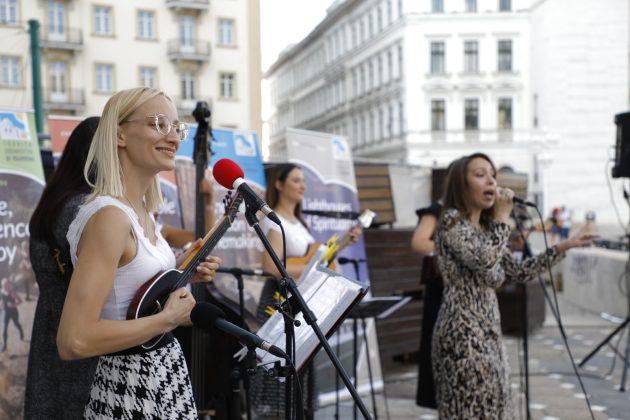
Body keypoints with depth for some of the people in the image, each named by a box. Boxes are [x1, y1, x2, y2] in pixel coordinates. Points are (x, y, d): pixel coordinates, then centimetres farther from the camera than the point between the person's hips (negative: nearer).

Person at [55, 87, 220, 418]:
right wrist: (168, 318, -22)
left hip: (166, 375, 9)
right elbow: (73, 342, -29)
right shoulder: (109, 216, -23)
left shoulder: (142, 212, 5)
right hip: (132, 390, -9)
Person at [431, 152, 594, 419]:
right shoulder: (451, 220, -10)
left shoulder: (485, 229, 17)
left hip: (487, 333, 9)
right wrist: (502, 216, -13)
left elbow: (519, 272, 18)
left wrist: (562, 247, 15)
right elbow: (485, 261, -25)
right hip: (462, 334, -9)